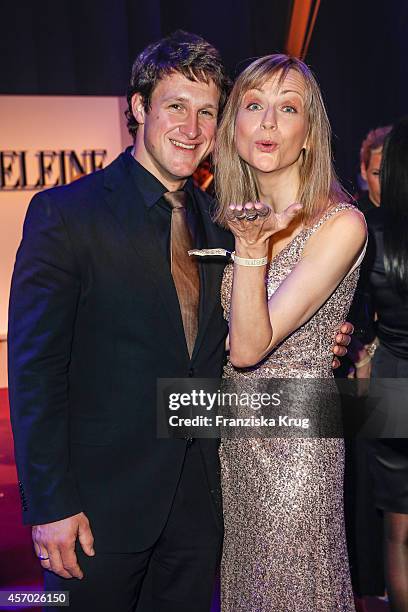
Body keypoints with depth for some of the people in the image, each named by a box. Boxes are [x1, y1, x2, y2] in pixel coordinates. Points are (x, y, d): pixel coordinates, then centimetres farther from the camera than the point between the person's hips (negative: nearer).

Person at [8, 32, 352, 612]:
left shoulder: (217, 219, 6)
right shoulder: (65, 213, -11)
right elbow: (35, 368, -13)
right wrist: (51, 504, -15)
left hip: (197, 499, 5)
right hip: (100, 501, -5)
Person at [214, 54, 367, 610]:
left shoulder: (340, 223, -17)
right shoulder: (241, 217, 4)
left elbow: (250, 348, -22)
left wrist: (252, 247, -32)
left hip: (295, 439, -6)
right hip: (237, 434, 6)